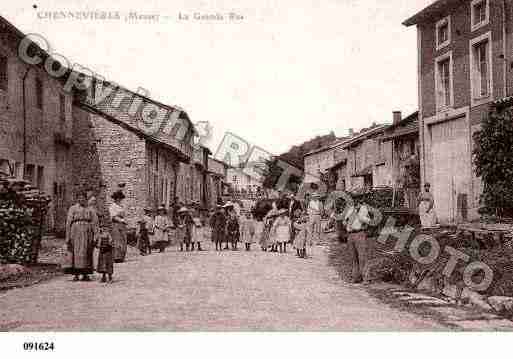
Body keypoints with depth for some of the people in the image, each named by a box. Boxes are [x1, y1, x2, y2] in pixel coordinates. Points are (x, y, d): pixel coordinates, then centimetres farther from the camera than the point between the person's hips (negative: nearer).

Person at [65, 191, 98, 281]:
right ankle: (76, 274, -7)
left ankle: (85, 274, 6)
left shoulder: (89, 209, 14)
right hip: (76, 231, -2)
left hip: (87, 232, 2)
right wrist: (68, 236, -2)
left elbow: (94, 222, 9)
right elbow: (68, 222, 6)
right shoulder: (72, 208, 10)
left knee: (86, 253, 1)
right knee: (76, 252, -8)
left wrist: (95, 235, -1)